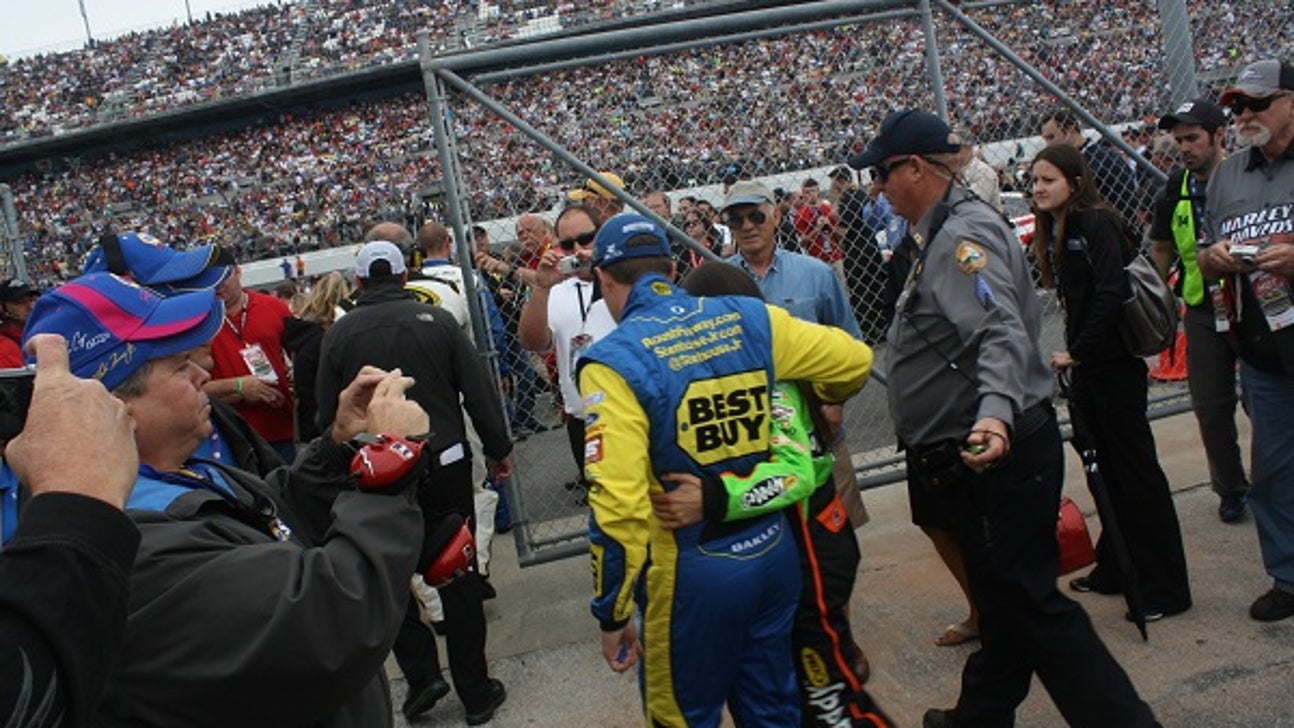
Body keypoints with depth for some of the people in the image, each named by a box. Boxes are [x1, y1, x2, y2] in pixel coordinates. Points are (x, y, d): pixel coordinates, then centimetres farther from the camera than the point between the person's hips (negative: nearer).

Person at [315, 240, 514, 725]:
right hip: (445, 465, 1)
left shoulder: (339, 333, -4)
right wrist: (498, 449, 7)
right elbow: (478, 391, -4)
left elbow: (327, 414, 1)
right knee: (458, 577, 11)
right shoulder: (437, 319, -5)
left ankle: (422, 673, 12)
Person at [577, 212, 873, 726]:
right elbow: (855, 360, 6)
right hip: (774, 548, 5)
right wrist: (821, 401, 27)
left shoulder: (612, 361, -16)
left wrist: (612, 614, -10)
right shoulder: (750, 318, -2)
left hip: (694, 569, -4)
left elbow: (618, 505, -22)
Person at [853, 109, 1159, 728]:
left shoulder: (963, 232, -19)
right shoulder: (941, 232, 14)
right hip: (975, 456, 11)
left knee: (1028, 600, -4)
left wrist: (997, 413, -48)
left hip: (998, 453, -11)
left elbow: (1002, 333, -34)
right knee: (1002, 596, 22)